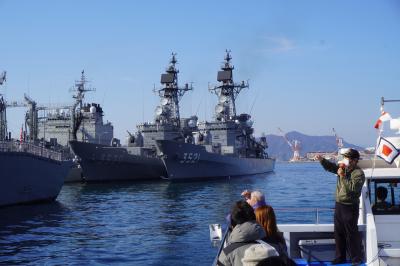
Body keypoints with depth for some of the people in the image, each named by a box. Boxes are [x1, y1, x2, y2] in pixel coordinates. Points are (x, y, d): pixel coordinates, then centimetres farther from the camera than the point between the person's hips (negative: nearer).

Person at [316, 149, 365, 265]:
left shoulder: (358, 173, -16)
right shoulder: (343, 168, 7)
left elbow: (353, 188, -28)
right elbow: (330, 167, 7)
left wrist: (343, 176, -25)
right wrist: (322, 160, -11)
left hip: (350, 207, -8)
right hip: (339, 204, 8)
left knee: (352, 234, -1)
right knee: (338, 233, 15)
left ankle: (356, 260, 9)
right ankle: (340, 258, 26)